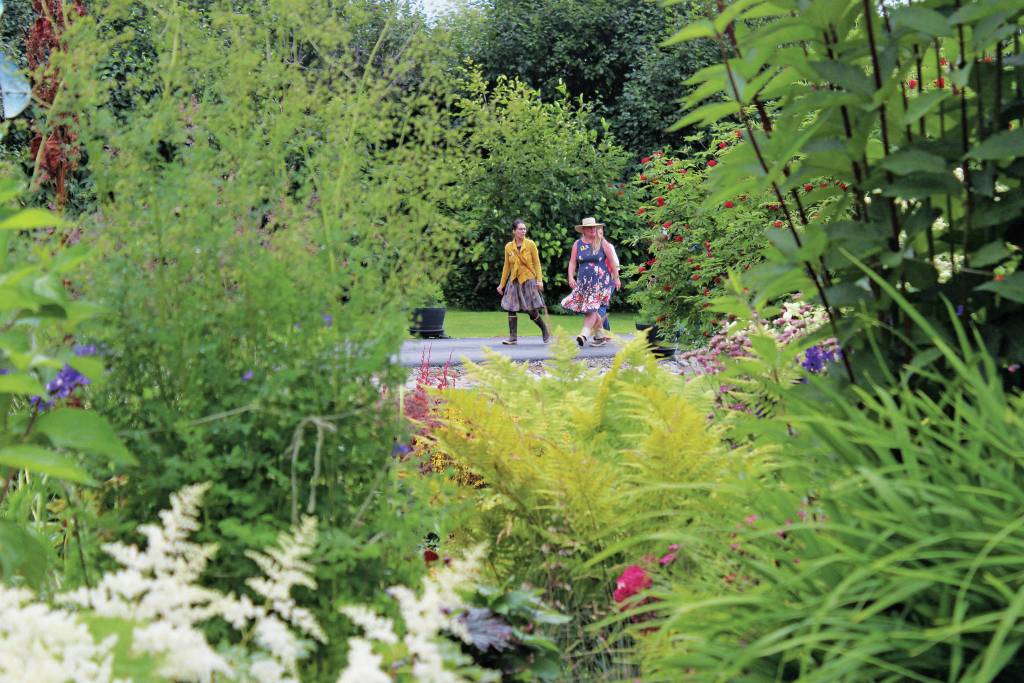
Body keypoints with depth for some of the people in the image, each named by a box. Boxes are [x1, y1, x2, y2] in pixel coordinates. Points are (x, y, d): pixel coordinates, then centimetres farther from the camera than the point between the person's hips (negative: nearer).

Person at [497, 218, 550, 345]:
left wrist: (539, 280, -11)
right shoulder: (508, 247, 5)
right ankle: (513, 337, 4)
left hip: (528, 280, -3)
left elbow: (537, 263, -2)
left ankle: (545, 333, 17)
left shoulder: (530, 244, -3)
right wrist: (502, 284, 13)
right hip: (514, 282, 3)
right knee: (511, 309, -4)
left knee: (532, 311, -4)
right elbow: (506, 266, 12)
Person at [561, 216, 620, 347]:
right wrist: (571, 277, -10)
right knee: (588, 309, 2)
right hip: (583, 282, 4)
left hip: (601, 281, -4)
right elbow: (572, 262, 5)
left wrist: (616, 278, 4)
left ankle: (584, 334, -25)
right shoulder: (577, 244, 7)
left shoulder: (602, 243, 1)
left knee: (592, 308, -14)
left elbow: (612, 261, 4)